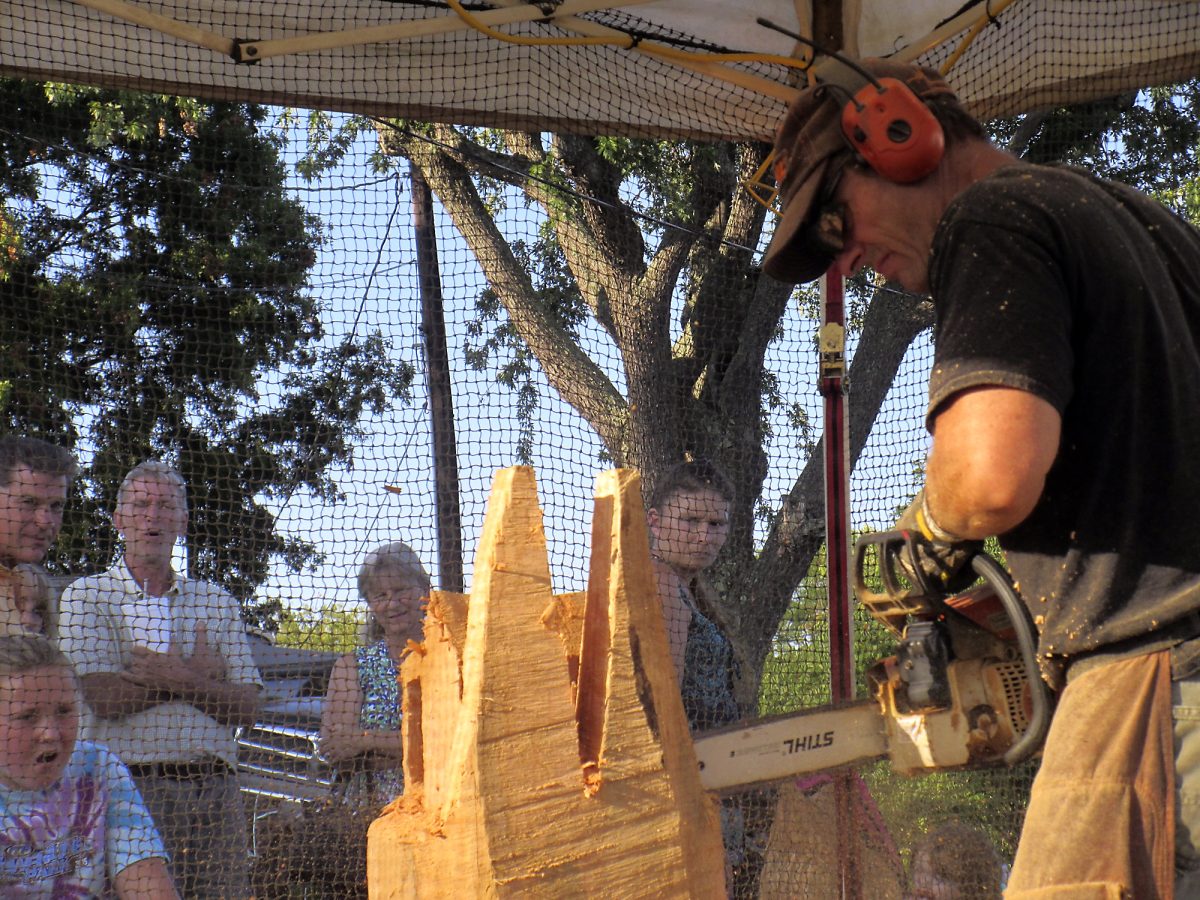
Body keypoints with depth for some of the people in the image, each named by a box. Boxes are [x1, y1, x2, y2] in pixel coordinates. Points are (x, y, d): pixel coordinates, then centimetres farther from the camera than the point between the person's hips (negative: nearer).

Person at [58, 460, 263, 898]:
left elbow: (247, 706, 8)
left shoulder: (216, 602, 17)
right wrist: (200, 677, 0)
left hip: (215, 792, 3)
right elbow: (105, 698, -7)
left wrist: (181, 680, -9)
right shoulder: (86, 597, 6)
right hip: (133, 788, -3)